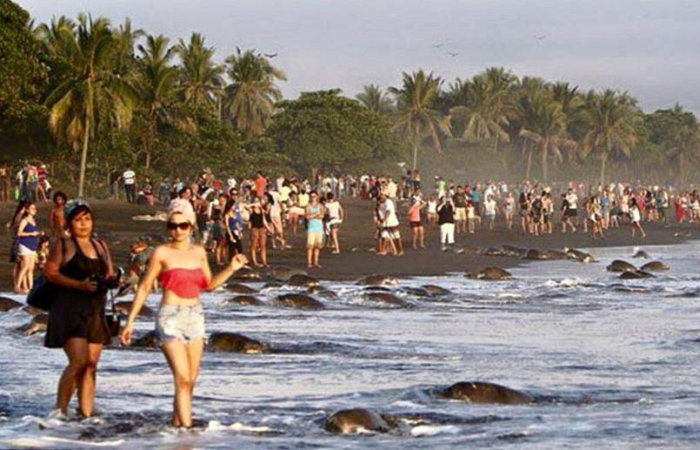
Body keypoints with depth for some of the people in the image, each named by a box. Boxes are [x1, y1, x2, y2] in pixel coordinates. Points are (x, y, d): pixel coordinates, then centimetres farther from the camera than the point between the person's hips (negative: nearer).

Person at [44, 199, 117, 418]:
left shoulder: (101, 246, 18)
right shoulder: (64, 245, -1)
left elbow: (110, 274, 22)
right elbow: (50, 272, -10)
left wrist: (111, 280, -3)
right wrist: (79, 285, -20)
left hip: (95, 311, 6)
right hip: (70, 310, -6)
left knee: (91, 364, 3)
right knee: (79, 361, -17)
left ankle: (86, 412, 8)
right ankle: (60, 410, -10)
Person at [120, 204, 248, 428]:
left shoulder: (199, 252, 8)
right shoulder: (162, 253, -5)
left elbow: (209, 284, 20)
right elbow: (144, 287, -1)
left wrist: (231, 269, 6)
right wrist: (130, 321, -3)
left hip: (195, 317, 5)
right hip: (171, 318, -5)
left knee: (190, 381, 5)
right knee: (182, 378, -15)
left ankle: (176, 423, 16)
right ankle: (186, 426, -17)